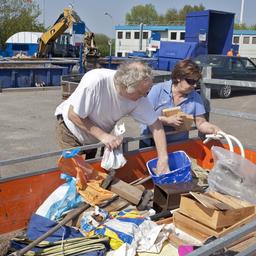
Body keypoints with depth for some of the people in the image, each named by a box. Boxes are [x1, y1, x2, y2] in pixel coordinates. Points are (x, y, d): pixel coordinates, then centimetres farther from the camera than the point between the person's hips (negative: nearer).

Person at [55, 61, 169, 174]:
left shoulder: (139, 97, -26)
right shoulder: (95, 81, -38)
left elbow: (155, 125, -18)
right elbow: (73, 115, -27)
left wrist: (163, 159, -26)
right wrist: (102, 135, -32)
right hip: (71, 129, -4)